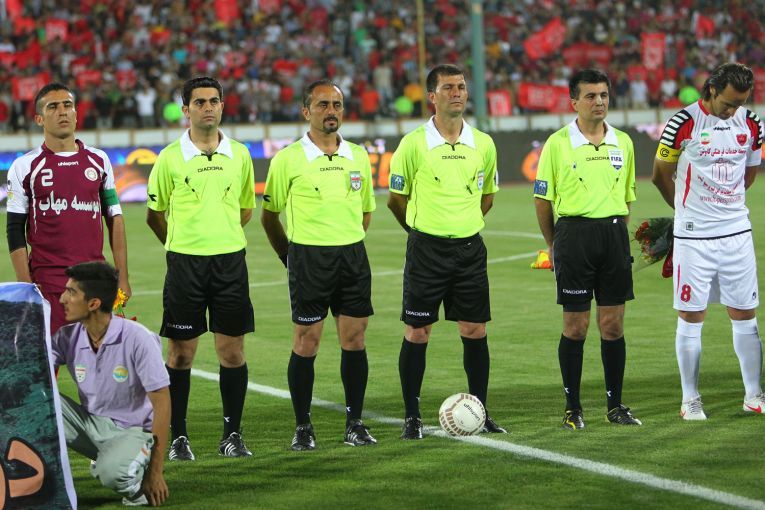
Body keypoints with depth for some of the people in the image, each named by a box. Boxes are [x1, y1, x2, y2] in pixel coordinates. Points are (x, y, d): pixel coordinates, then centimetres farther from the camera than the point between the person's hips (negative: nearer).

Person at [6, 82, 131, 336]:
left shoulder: (98, 160, 11)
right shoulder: (24, 167, 2)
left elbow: (115, 220, 14)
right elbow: (16, 232, 2)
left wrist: (122, 278, 8)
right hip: (48, 282, -3)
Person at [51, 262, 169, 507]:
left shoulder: (138, 339, -20)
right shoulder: (68, 337, -5)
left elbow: (161, 402, -17)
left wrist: (155, 472, -18)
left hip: (133, 429, -5)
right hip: (90, 422, 5)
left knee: (111, 472, -38)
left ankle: (138, 474, -3)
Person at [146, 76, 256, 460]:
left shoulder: (239, 155, 6)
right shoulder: (170, 158, -2)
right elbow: (154, 214, 8)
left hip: (230, 260, 2)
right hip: (185, 262, -2)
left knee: (232, 351, 2)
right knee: (181, 353, 1)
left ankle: (232, 434, 11)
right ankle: (178, 437, 8)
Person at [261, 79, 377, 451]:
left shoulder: (358, 156, 9)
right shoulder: (288, 159, -3)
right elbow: (269, 215, 5)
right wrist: (290, 257, 5)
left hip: (353, 256, 4)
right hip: (308, 257, -4)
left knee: (354, 339, 4)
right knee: (306, 342, -2)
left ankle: (355, 423, 12)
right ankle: (302, 428, 6)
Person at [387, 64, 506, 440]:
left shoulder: (483, 144, 5)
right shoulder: (414, 144, -6)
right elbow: (396, 199, 3)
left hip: (470, 248, 3)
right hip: (426, 249, -3)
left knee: (474, 331, 4)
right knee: (417, 332, 0)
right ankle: (412, 417, 8)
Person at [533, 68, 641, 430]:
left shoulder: (622, 143, 8)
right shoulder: (557, 144, -4)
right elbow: (542, 199, 1)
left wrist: (616, 231, 15)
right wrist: (553, 245, 5)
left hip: (614, 234, 4)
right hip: (574, 234, -4)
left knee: (613, 324, 5)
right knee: (575, 326, 0)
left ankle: (615, 405, 13)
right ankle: (572, 408, 9)